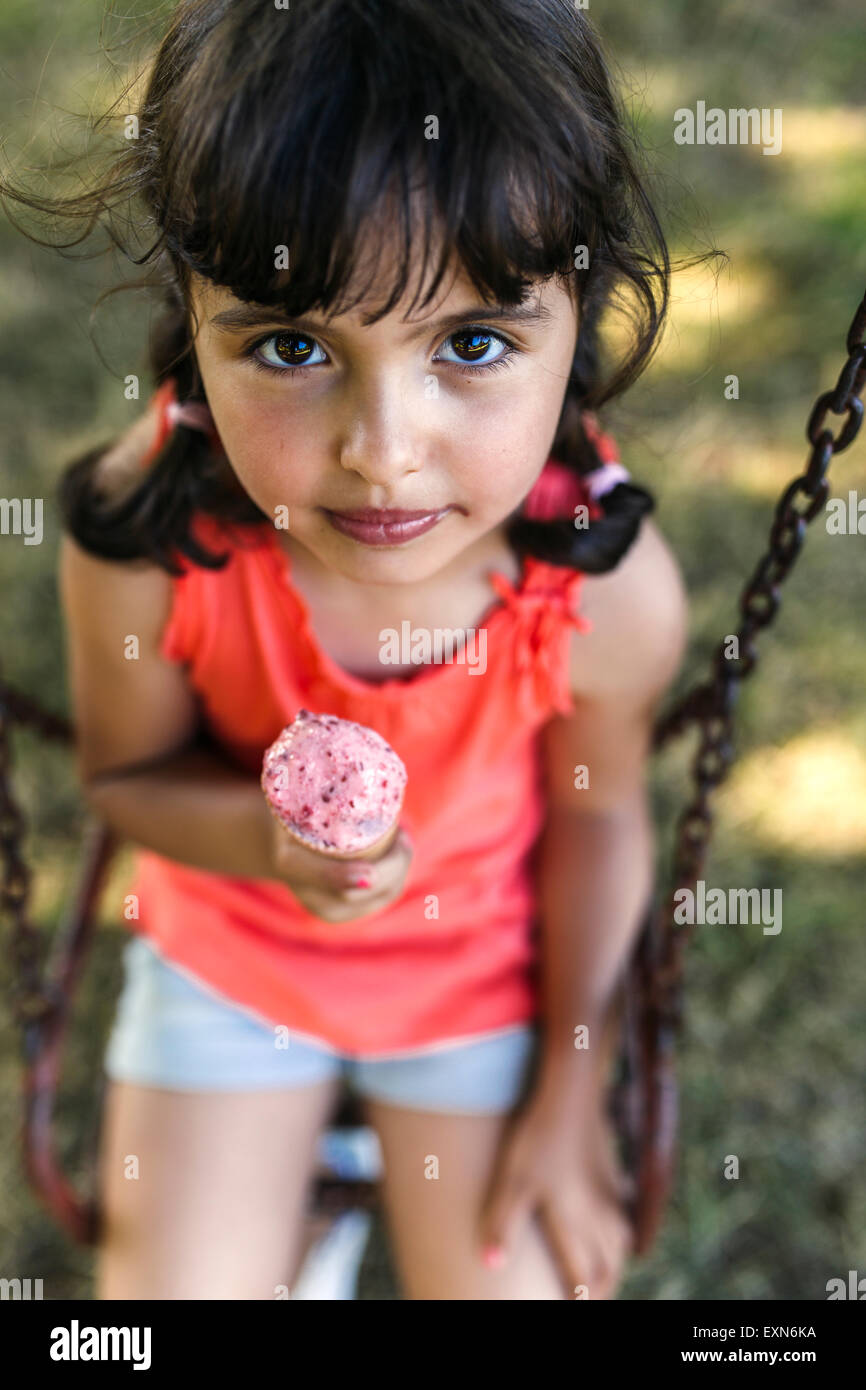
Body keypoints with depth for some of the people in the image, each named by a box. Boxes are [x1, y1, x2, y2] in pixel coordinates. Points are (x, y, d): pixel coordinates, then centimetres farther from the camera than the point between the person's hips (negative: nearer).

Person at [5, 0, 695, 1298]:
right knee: (174, 1281, 11)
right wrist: (267, 835, -35)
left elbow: (594, 818, -12)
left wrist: (572, 1095, 0)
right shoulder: (141, 539, -32)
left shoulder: (611, 588, -32)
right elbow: (125, 771, -11)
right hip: (230, 949, 1)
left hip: (486, 962, 0)